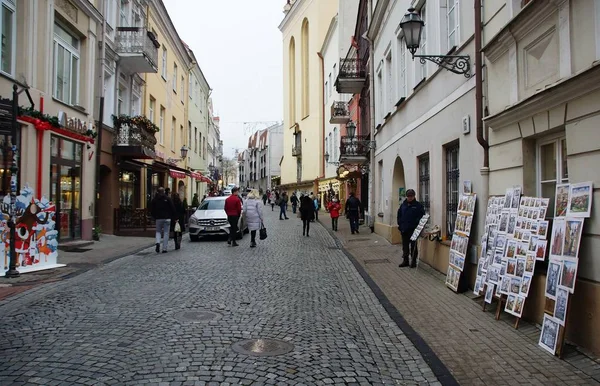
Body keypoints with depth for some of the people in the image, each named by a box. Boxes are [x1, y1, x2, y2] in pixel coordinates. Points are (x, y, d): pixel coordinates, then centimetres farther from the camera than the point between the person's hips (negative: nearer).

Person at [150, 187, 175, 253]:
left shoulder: (154, 199, 3)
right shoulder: (167, 198, -4)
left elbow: (151, 209, 6)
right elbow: (173, 208, -5)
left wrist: (155, 216, 17)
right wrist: (171, 216, 9)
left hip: (158, 218, 2)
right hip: (167, 218, -2)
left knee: (158, 231, 17)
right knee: (166, 233, 2)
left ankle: (158, 242, -11)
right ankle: (164, 248, 0)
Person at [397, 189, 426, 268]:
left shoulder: (418, 205, -2)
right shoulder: (403, 205, 10)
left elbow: (422, 215, -3)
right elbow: (399, 215, 15)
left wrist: (417, 223, -14)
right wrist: (400, 224, 7)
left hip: (413, 229, -4)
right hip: (404, 229, 4)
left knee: (413, 246, 2)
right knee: (405, 246, 11)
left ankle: (413, 261, 9)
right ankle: (405, 261, 19)